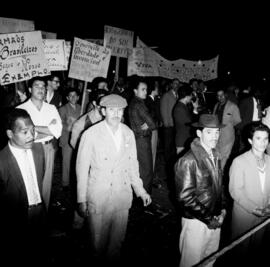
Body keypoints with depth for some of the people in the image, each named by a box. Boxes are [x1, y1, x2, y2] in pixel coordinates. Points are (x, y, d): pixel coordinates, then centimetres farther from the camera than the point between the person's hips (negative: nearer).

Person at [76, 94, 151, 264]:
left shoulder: (128, 133, 1)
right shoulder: (91, 134, -11)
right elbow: (82, 168, -7)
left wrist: (140, 190, 9)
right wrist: (82, 199, -7)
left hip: (123, 196, 4)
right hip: (98, 197, -3)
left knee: (118, 239, 18)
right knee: (98, 240, 12)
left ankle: (113, 260, 43)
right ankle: (99, 261, 38)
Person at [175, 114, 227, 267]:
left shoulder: (216, 156, 4)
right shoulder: (188, 161, -19)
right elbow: (185, 197, -18)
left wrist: (223, 210, 2)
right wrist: (208, 219, -15)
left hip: (215, 220, 7)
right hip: (196, 222, -6)